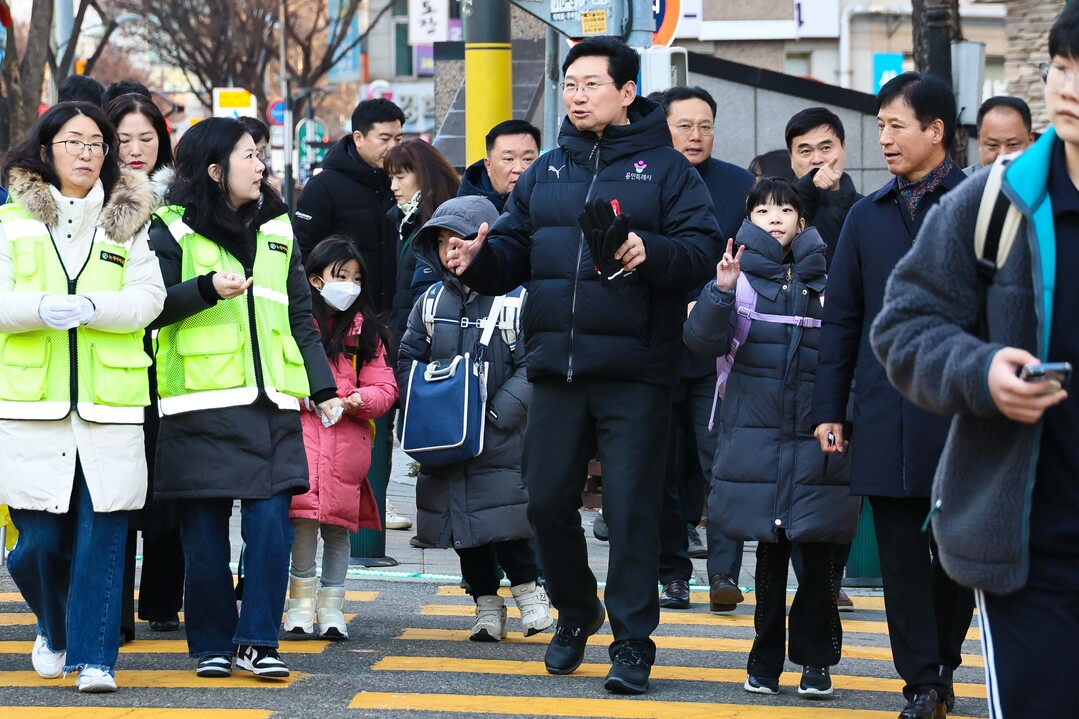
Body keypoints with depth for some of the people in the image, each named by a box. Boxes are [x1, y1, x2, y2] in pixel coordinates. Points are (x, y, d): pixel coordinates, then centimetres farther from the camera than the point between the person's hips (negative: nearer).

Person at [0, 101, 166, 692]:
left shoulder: (128, 222, 10)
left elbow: (147, 299, 0)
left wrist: (91, 307, -19)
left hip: (109, 402, 0)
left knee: (102, 537, -6)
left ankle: (94, 657, 2)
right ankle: (54, 629, 29)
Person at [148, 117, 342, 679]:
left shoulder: (276, 230, 17)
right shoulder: (174, 228, 1)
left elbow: (299, 314, 21)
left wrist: (323, 388, 15)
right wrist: (208, 288, -19)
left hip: (270, 402, 4)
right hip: (201, 402, -4)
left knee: (271, 522, -7)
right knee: (205, 531, 0)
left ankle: (257, 641, 0)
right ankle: (211, 644, 11)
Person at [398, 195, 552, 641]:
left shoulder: (517, 301, -7)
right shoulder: (431, 303, 9)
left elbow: (532, 367, -9)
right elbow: (408, 362, 13)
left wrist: (497, 413, -17)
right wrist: (420, 412, -3)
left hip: (500, 442, -5)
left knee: (501, 518, -9)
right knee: (463, 523, 8)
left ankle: (528, 588, 12)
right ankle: (486, 604, 19)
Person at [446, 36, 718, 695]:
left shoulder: (664, 167, 1)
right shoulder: (546, 172, 15)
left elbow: (702, 248, -7)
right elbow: (515, 250, 15)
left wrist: (651, 252, -25)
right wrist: (480, 258, -5)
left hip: (634, 372, -5)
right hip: (556, 365, 5)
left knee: (631, 508, -3)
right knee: (548, 498, 7)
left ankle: (633, 641, 5)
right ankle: (576, 613, 29)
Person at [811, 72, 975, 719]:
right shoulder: (868, 216, 11)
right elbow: (842, 318, 13)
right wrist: (829, 409, 8)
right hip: (886, 417, 3)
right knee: (902, 555, 2)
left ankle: (942, 661, 25)